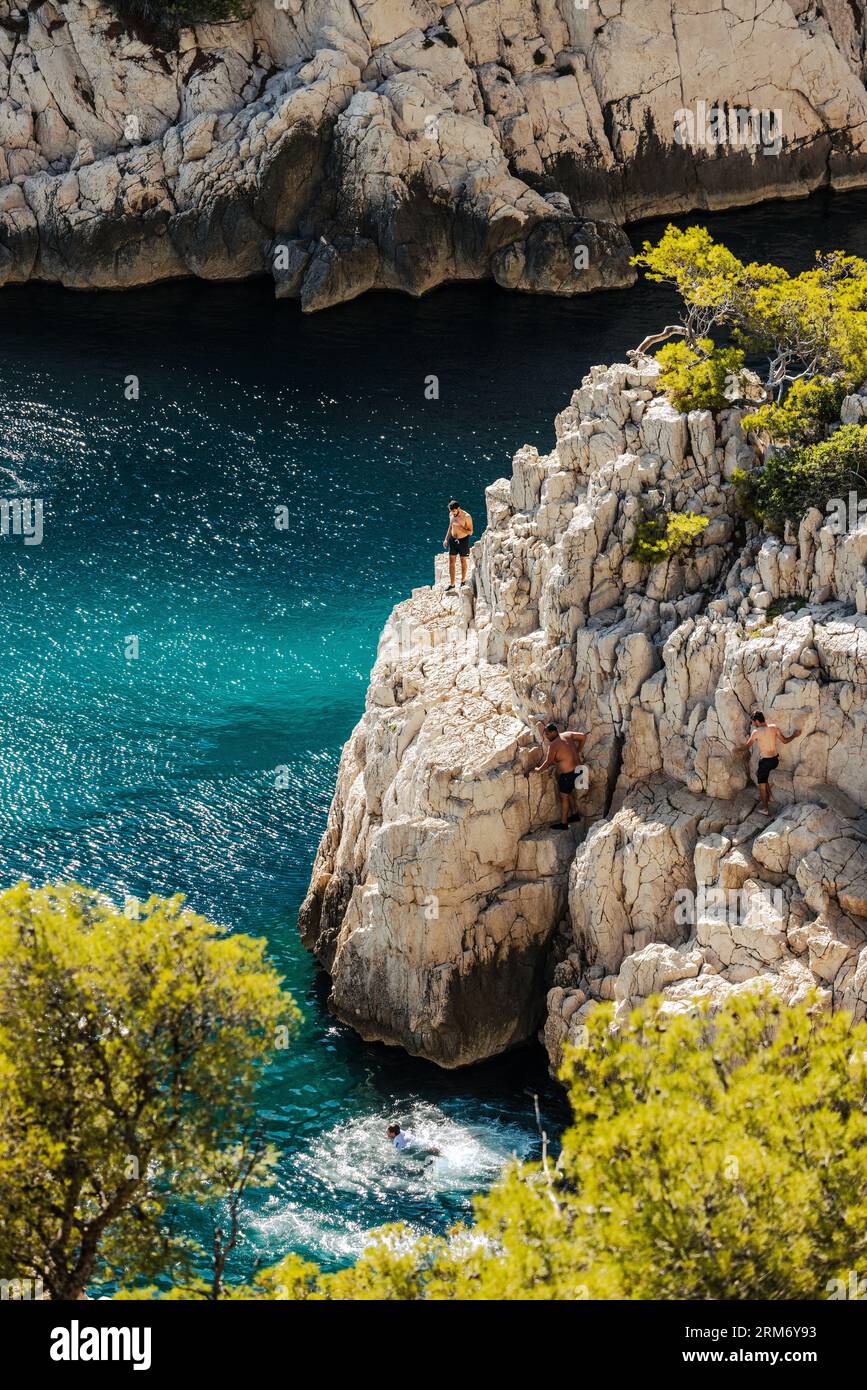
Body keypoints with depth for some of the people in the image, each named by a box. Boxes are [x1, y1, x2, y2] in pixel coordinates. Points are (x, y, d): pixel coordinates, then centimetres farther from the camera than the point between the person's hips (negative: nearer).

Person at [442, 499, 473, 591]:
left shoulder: (467, 517, -18)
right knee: (451, 562, 3)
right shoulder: (451, 515, 0)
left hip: (463, 541, -5)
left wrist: (460, 527, -26)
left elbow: (470, 532, -16)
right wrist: (446, 539, 13)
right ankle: (452, 584, 8)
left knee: (463, 561, 10)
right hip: (453, 540, 5)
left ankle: (463, 580, 29)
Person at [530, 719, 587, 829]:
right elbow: (583, 736, 9)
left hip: (567, 774, -9)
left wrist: (538, 769, 1)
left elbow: (548, 762, -15)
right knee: (569, 792, 27)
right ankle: (575, 815, 39)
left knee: (564, 797, 4)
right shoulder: (567, 735, 4)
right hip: (577, 769, 9)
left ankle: (563, 823, 12)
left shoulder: (553, 745, -18)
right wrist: (578, 751, 17)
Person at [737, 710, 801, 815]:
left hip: (765, 761, -6)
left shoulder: (756, 732, -16)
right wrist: (794, 735, 17)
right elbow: (784, 740, -1)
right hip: (775, 760, 6)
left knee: (762, 785, 10)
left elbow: (746, 747, -5)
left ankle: (766, 809, 16)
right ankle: (769, 796, 28)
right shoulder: (774, 727, -6)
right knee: (759, 773, 31)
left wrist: (737, 750, 14)